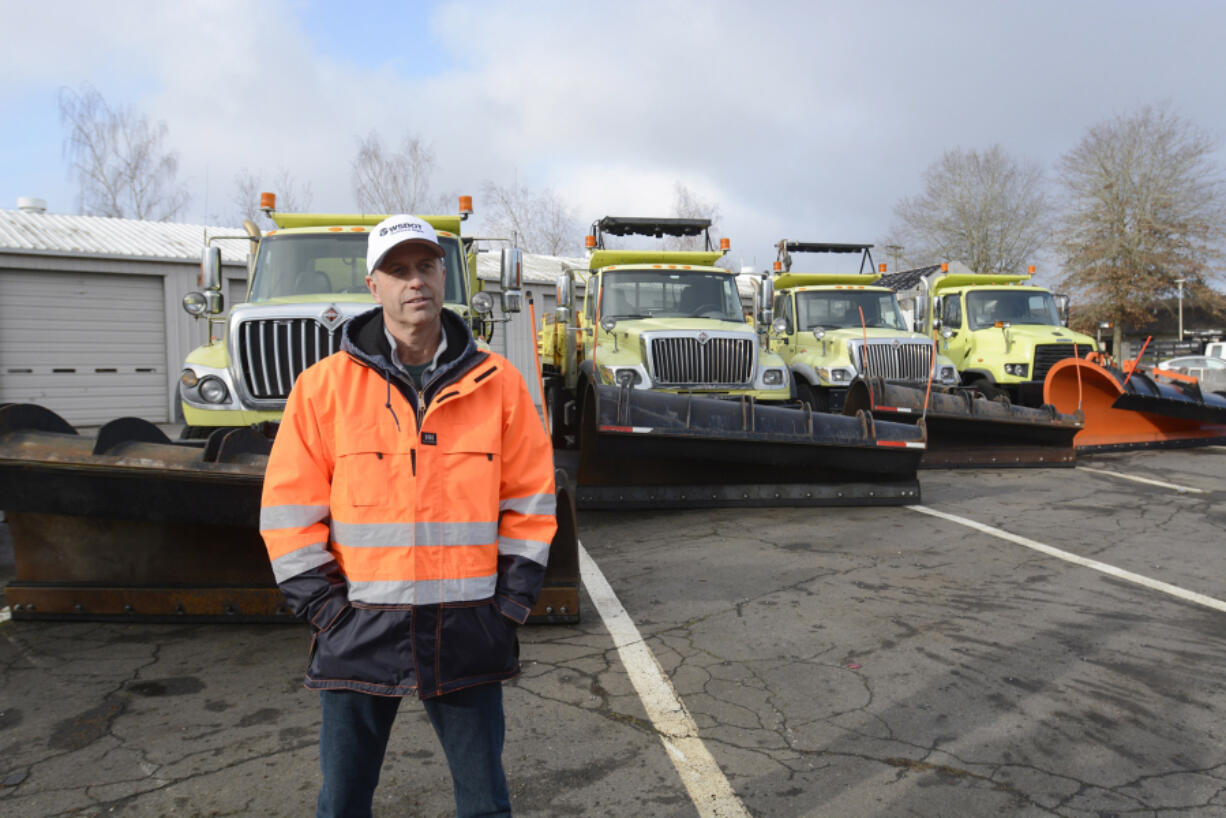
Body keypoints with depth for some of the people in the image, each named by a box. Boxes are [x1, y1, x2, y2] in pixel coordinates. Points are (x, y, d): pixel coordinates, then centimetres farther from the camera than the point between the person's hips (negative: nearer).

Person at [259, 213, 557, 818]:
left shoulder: (497, 383, 1)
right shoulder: (325, 385, -1)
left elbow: (530, 501, 5)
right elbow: (290, 508, 1)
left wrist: (511, 603, 0)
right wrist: (326, 608, -5)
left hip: (467, 632, 0)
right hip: (360, 631, 0)